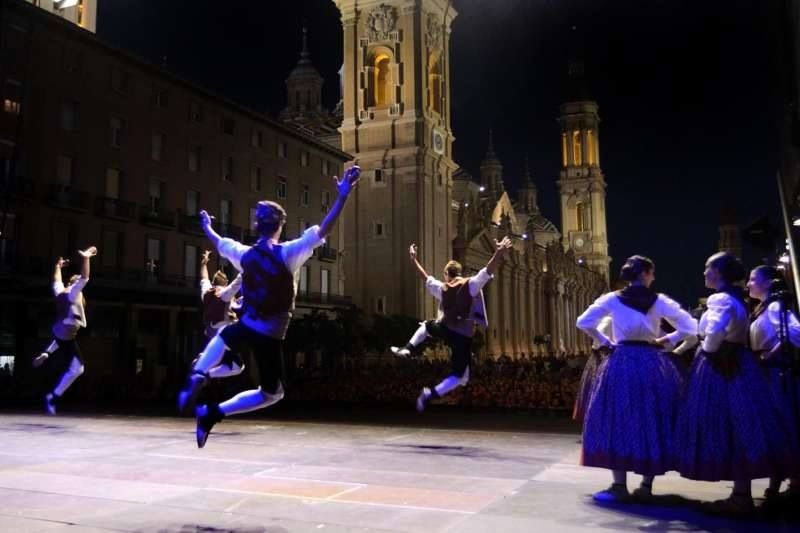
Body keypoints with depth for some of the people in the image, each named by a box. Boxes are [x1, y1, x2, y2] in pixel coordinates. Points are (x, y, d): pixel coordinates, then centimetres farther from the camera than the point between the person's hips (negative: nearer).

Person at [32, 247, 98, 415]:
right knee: (76, 368, -9)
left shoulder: (60, 292, 6)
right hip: (67, 337, -9)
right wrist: (85, 259, -33)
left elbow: (56, 281, 28)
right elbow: (84, 278, -30)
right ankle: (53, 397, -7)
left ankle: (45, 354, 42)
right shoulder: (73, 293, -16)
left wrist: (58, 266, 39)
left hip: (59, 331, 9)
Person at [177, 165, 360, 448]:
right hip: (270, 338, -5)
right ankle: (212, 413, -2)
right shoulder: (288, 253, -17)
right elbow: (322, 231, -27)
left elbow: (220, 244, 20)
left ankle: (197, 377, 16)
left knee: (221, 338, 41)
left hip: (246, 328, 5)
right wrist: (342, 196, -30)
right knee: (271, 394, 11)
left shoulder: (244, 254, -1)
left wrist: (207, 227, 41)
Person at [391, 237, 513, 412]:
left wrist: (413, 259, 27)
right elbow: (488, 271, -23)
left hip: (445, 329, 4)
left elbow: (425, 277, 18)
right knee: (460, 376, 5)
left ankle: (407, 348, 25)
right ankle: (431, 393, -13)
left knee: (427, 325, 39)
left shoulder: (441, 287, 3)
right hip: (464, 337, -4)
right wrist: (499, 253, -34)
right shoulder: (471, 284, -9)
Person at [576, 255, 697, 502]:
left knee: (618, 421, 2)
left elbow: (583, 322, 1)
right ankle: (647, 485, 15)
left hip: (622, 363, -1)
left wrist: (604, 342, 10)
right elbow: (689, 326, 3)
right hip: (653, 364, 2)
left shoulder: (612, 299, 1)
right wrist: (667, 341, 12)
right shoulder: (660, 300, 3)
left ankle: (619, 486, 0)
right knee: (653, 421, 11)